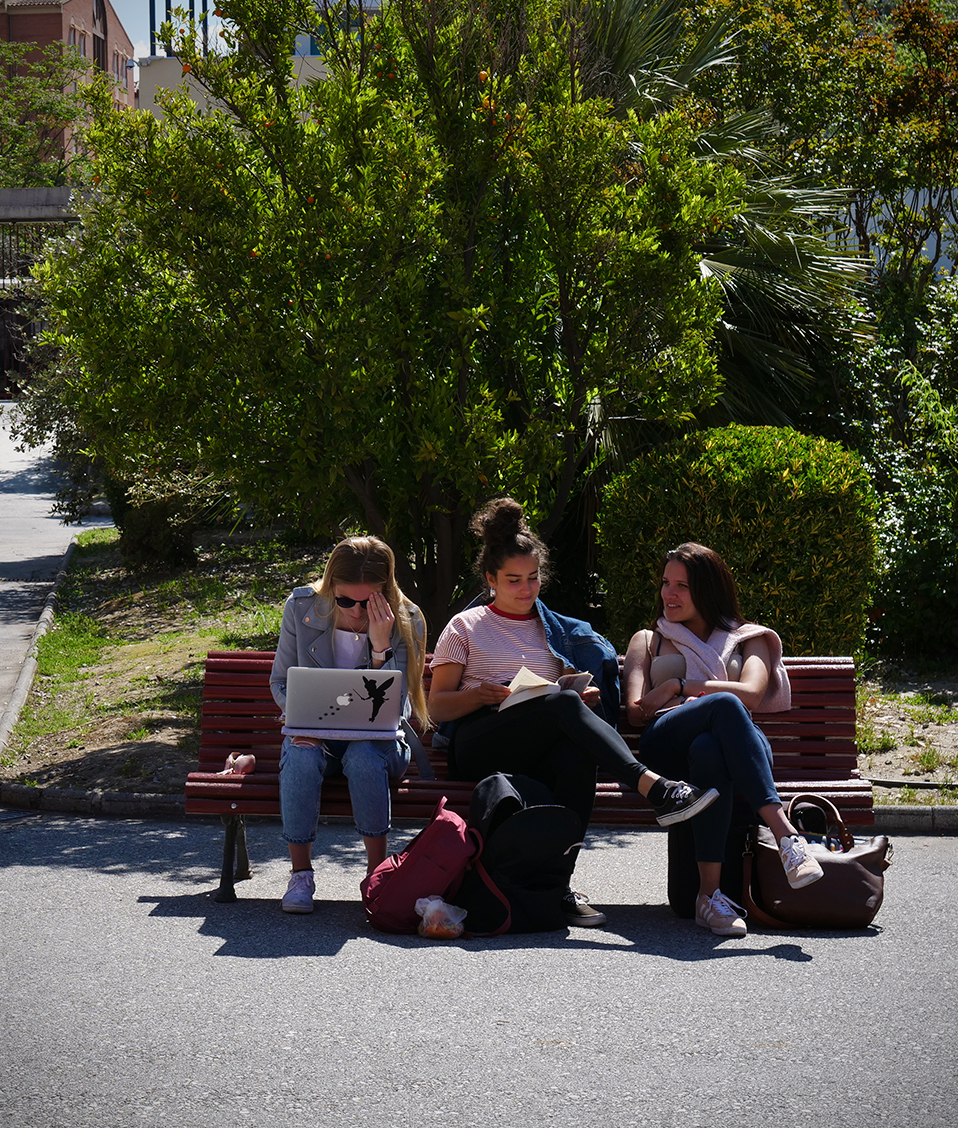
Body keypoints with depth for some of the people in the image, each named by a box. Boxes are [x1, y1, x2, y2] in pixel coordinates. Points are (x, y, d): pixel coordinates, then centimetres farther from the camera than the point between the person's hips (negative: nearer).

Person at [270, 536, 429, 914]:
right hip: (315, 733, 1)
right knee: (301, 755, -34)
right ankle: (300, 873, -21)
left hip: (377, 738, -1)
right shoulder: (301, 607, -7)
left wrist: (380, 646, -27)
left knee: (364, 755, -36)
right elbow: (280, 682, 5)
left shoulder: (405, 621, -11)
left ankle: (378, 870, -22)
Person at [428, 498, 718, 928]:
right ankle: (655, 788, -48)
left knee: (577, 755, -38)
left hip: (540, 749, 3)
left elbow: (582, 687, 25)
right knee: (563, 704, -34)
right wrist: (483, 694, -8)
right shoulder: (466, 627, 18)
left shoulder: (558, 631, 28)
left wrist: (589, 696, 1)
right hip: (479, 744, -3)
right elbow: (437, 707, 12)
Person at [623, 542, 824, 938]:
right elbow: (636, 711, 14)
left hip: (734, 744, 0)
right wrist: (711, 697, 2)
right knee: (724, 705, -38)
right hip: (664, 749, 0)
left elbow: (751, 694, 4)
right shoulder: (647, 641, 33)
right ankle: (784, 831, -51)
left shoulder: (747, 639, 28)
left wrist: (680, 686, 2)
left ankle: (710, 893, -52)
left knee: (708, 748, -44)